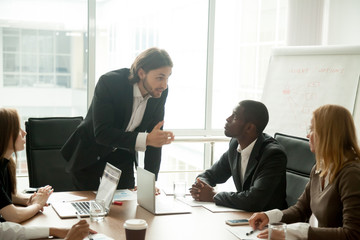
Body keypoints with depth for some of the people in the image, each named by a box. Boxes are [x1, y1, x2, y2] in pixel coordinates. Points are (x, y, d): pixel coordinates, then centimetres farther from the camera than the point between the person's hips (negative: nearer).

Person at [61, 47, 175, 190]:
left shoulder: (160, 92, -14)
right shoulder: (109, 82, -29)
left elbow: (154, 136, -8)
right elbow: (101, 133, -33)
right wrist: (145, 139, -43)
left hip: (122, 156, 4)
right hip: (90, 155, -3)